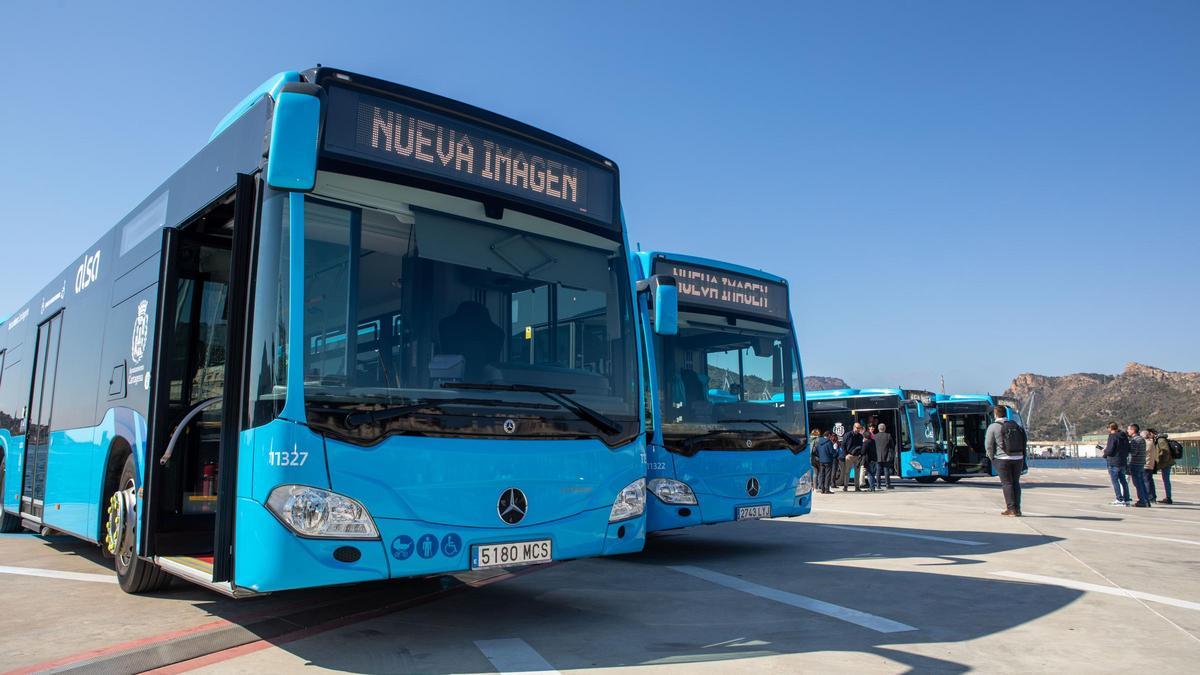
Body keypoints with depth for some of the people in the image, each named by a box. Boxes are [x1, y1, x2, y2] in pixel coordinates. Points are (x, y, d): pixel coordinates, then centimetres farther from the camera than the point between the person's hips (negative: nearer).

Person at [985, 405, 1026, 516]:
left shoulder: (993, 427, -5)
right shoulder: (1016, 425, 12)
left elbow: (988, 445, -5)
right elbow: (1023, 443, 15)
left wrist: (992, 458, 9)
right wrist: (1024, 461, 20)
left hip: (1003, 459, -5)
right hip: (1018, 458, 5)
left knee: (1007, 483, 0)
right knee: (1016, 483, 11)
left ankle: (1011, 508, -1)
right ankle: (1017, 509, 13)